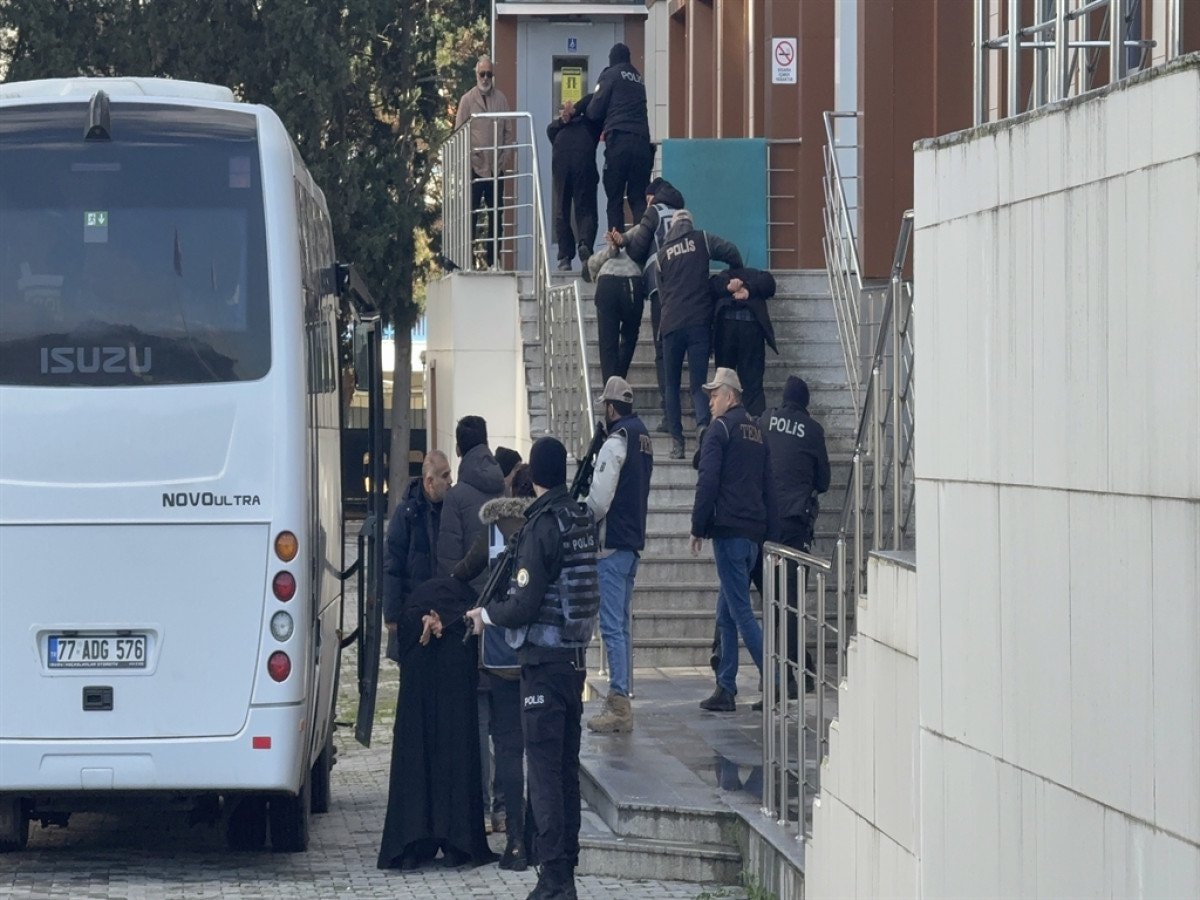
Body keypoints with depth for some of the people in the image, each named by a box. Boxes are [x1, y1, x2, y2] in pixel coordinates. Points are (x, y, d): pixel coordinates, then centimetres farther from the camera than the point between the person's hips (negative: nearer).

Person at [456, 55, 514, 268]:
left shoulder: (501, 98, 9)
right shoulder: (467, 100, 2)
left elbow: (510, 131, 9)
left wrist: (507, 158, -1)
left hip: (496, 167, 3)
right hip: (475, 166, -3)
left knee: (495, 216, 5)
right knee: (470, 214, -4)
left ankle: (492, 260, 11)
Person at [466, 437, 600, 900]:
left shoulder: (541, 526, -16)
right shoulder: (583, 519, 7)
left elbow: (525, 605, -18)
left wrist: (486, 614, 1)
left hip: (543, 661, -8)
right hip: (575, 654, 8)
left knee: (543, 767, -6)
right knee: (567, 767, 12)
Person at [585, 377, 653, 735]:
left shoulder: (615, 442, -15)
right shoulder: (644, 437, 13)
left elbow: (600, 499, -18)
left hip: (612, 544, -9)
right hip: (634, 541, 9)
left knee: (613, 626, -8)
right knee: (622, 624, 14)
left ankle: (619, 707, -10)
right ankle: (619, 701, 18)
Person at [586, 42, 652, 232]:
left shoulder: (610, 75, 6)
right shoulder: (638, 78, 22)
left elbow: (594, 111, 2)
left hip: (619, 140, -4)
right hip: (642, 141, 4)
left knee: (615, 199, 0)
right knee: (639, 198, 5)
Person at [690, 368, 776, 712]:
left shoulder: (720, 429, -5)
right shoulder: (757, 432, 18)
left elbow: (708, 482, -13)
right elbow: (768, 487, 19)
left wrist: (697, 528, -6)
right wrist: (770, 537, 19)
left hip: (728, 530, -8)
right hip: (754, 532, 8)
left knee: (741, 612, -8)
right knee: (726, 614, 14)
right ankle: (725, 689, 13)